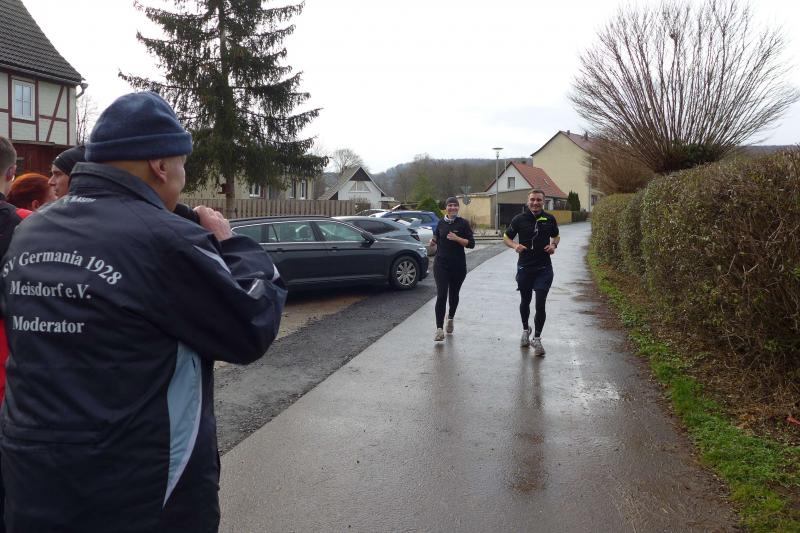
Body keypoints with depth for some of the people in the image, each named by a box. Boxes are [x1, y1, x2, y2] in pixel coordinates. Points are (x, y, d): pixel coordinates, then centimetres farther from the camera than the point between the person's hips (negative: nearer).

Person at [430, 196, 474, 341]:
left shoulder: (463, 223, -2)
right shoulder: (441, 223, 8)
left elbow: (471, 243, -7)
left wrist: (457, 238, -20)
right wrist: (434, 241, 1)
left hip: (458, 265, -1)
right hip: (441, 264, 1)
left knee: (454, 294, 14)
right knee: (441, 296, -10)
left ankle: (450, 318, 43)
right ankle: (439, 329, -12)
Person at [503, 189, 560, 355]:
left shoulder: (550, 219, 1)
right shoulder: (519, 219, -4)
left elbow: (556, 236, 18)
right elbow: (506, 237, 6)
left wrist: (554, 245, -4)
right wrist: (515, 245, -15)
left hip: (544, 268, 0)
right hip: (524, 268, 0)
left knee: (540, 304, -6)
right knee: (525, 302, 16)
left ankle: (537, 338, 10)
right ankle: (525, 329, 42)